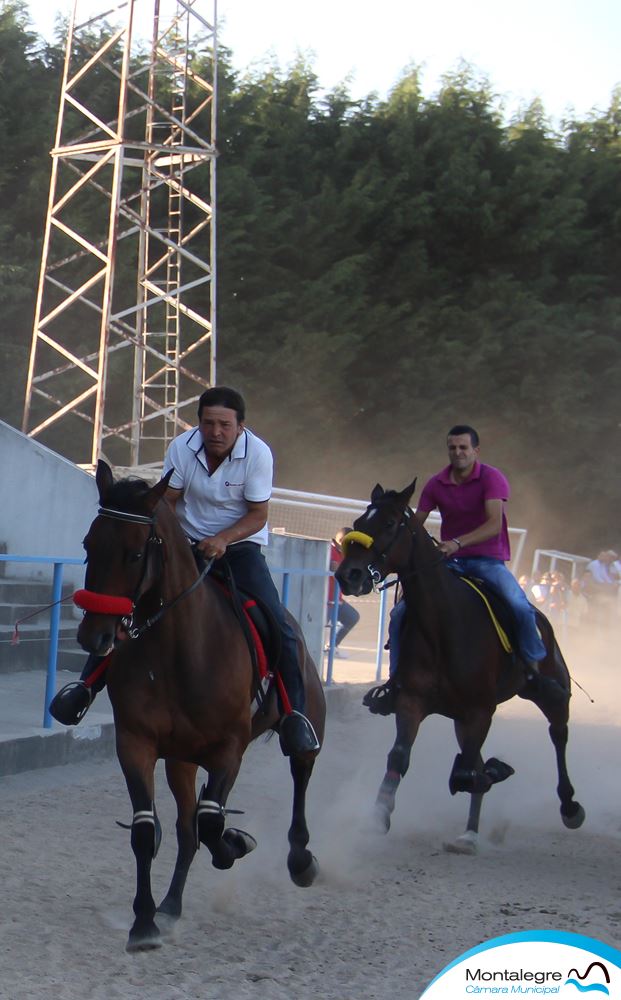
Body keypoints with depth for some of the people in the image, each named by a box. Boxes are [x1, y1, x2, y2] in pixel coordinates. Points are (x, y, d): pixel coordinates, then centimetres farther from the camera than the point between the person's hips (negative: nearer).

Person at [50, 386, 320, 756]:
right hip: (187, 542, 2)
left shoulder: (258, 453, -18)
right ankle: (88, 683, 0)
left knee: (278, 625, -21)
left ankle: (295, 712, -11)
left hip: (240, 543, -2)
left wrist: (222, 540, -29)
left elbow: (258, 516, -13)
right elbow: (168, 502, -4)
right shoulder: (182, 447, -12)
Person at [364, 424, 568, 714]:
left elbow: (494, 524, -20)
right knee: (400, 613, -10)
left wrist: (458, 543, -33)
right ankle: (395, 681, 3)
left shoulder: (491, 478, -7)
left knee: (521, 607, -31)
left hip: (488, 561, -4)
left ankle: (533, 674, -14)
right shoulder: (436, 485, 6)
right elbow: (415, 524, 6)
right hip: (447, 563, 4)